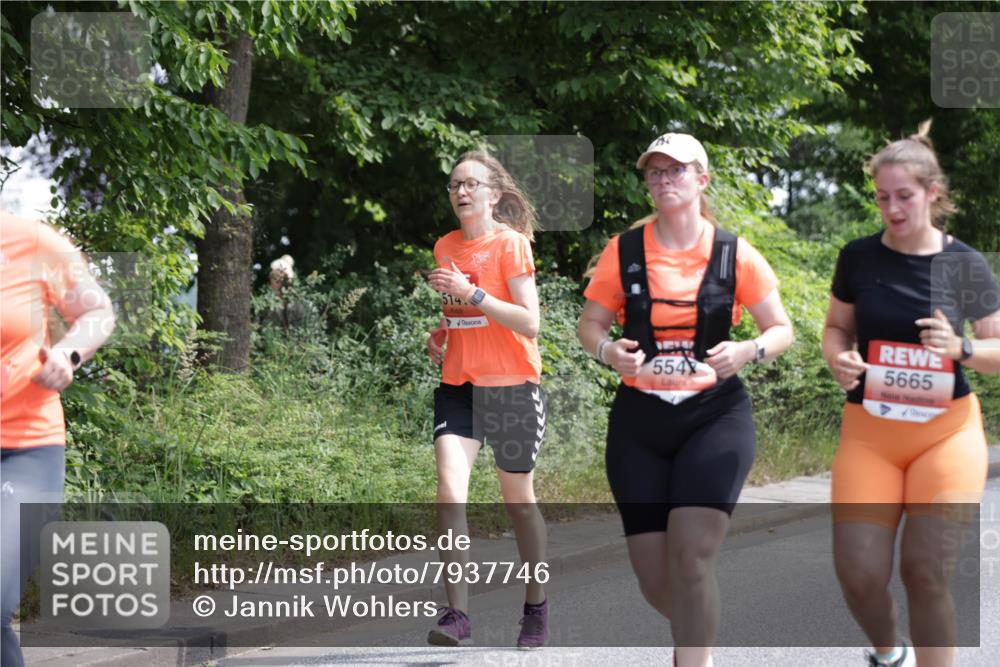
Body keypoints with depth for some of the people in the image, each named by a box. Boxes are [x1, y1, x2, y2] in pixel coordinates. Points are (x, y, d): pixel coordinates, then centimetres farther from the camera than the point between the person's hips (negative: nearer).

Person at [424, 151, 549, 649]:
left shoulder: (512, 244, -9)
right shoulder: (445, 247, 9)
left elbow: (530, 323, -16)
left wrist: (471, 293, -24)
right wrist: (439, 335, 5)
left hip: (512, 387, -4)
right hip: (458, 384, 4)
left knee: (518, 499, 8)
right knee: (449, 487, -15)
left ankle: (536, 605, 28)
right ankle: (456, 613, -15)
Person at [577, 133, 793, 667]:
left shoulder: (734, 255, -2)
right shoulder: (623, 251, 1)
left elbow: (781, 330, 3)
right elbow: (589, 325, 7)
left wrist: (747, 351, -19)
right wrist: (608, 351, -16)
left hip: (716, 416, -2)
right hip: (639, 421, 2)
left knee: (691, 556, -20)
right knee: (654, 579, 2)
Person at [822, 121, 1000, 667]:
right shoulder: (858, 257, 0)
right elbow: (836, 328, 12)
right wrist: (839, 359, -10)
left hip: (946, 431, -1)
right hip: (868, 432, 2)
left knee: (927, 572, -11)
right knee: (858, 575, -6)